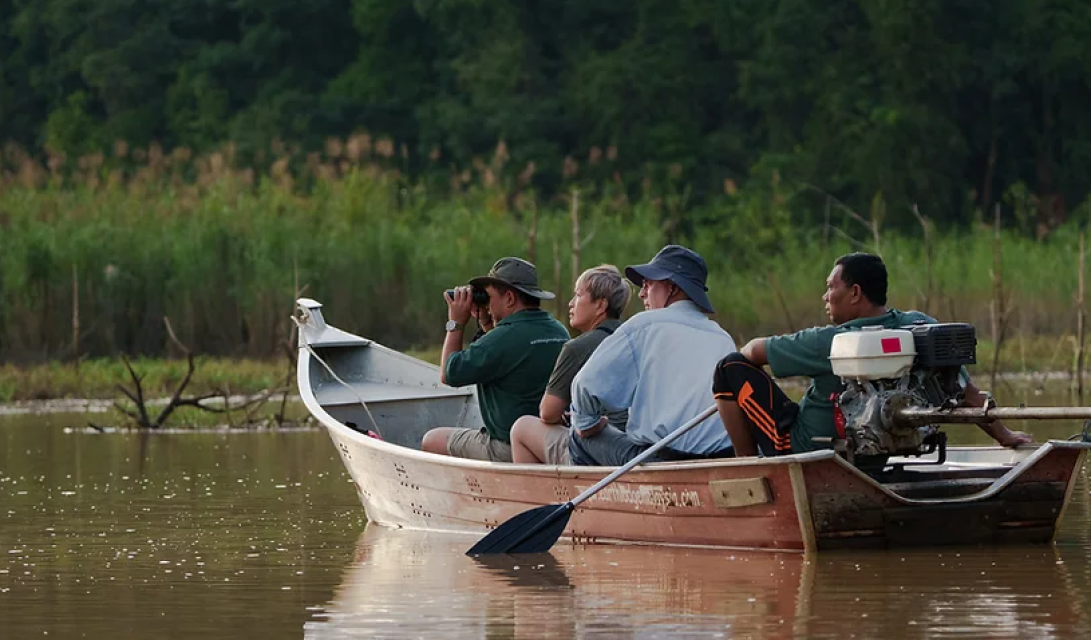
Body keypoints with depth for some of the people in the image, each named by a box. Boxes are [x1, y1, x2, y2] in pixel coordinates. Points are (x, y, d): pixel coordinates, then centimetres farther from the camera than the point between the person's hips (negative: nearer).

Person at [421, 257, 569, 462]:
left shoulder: (505, 337, -22)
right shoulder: (560, 332, 3)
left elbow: (448, 375, -10)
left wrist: (456, 324, 0)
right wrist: (487, 324, 14)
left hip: (507, 452, -9)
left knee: (431, 441, 11)